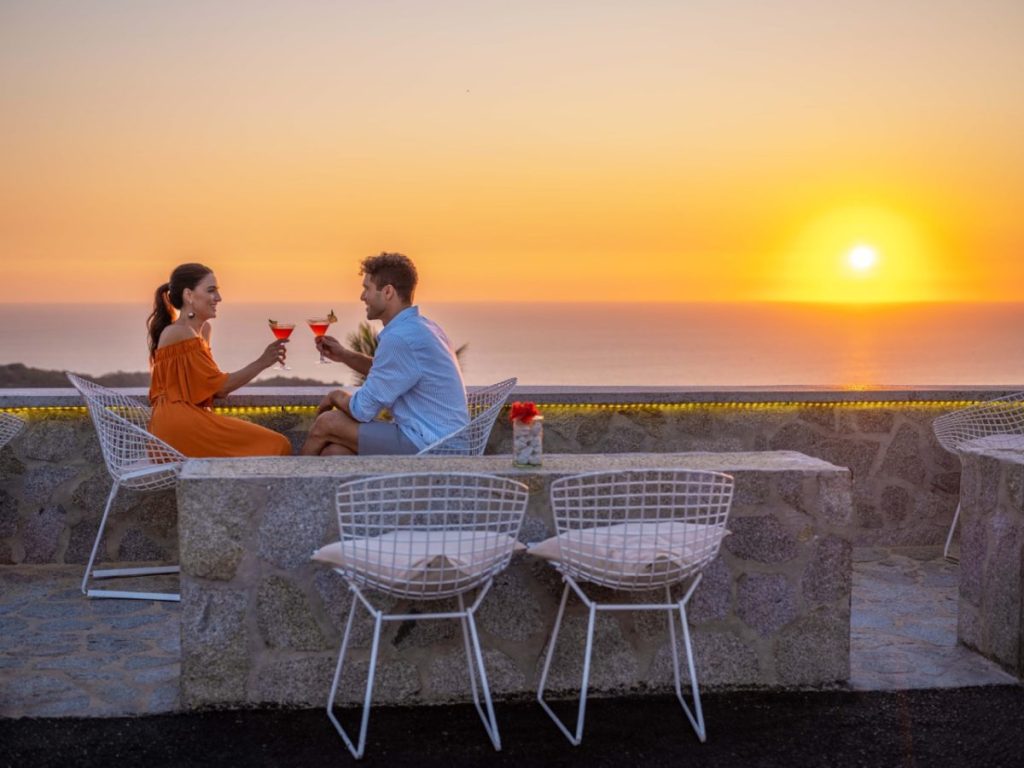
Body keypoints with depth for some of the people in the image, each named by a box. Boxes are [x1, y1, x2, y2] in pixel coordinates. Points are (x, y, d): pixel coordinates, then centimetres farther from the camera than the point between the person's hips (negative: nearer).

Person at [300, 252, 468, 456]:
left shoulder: (400, 338, -19)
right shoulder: (420, 326, 12)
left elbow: (363, 410, -13)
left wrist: (337, 397, 9)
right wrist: (345, 356, 19)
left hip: (427, 446, -9)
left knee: (327, 423, -2)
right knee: (334, 453, 8)